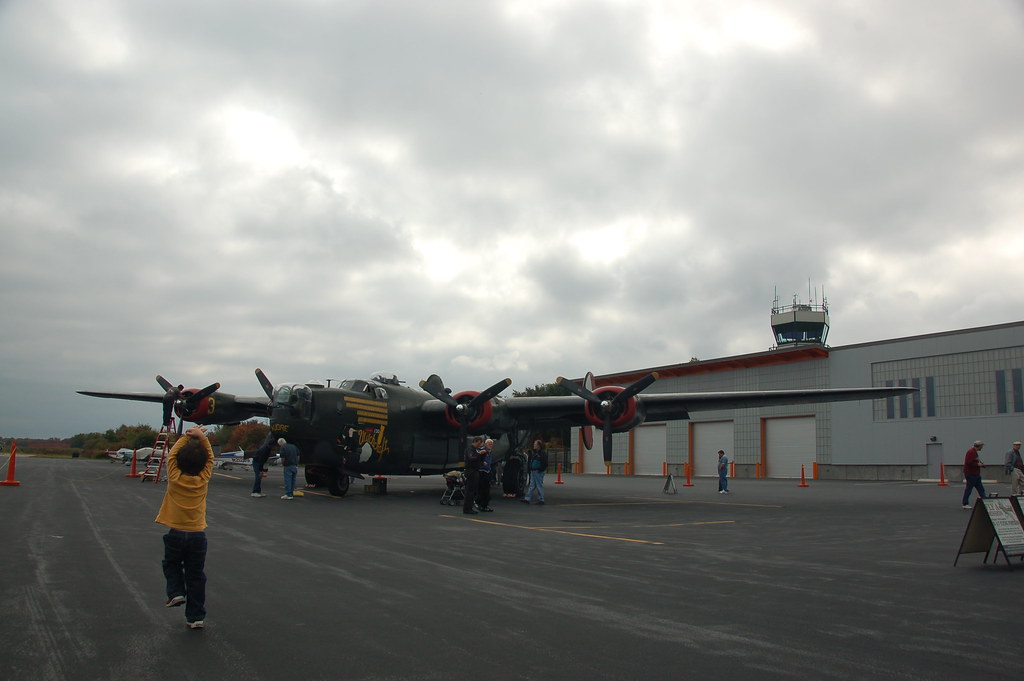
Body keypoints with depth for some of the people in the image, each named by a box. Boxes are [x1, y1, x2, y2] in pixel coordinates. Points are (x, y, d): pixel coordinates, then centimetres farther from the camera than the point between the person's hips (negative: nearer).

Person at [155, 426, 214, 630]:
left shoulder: (175, 478, -9)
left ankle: (176, 592, 6)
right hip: (198, 535, 1)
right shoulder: (203, 479, -6)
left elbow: (171, 454, 5)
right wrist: (201, 437, 4)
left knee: (171, 564, 26)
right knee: (196, 575, 8)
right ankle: (195, 616, 10)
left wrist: (186, 437, 9)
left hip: (176, 534, -1)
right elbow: (210, 458, 8)